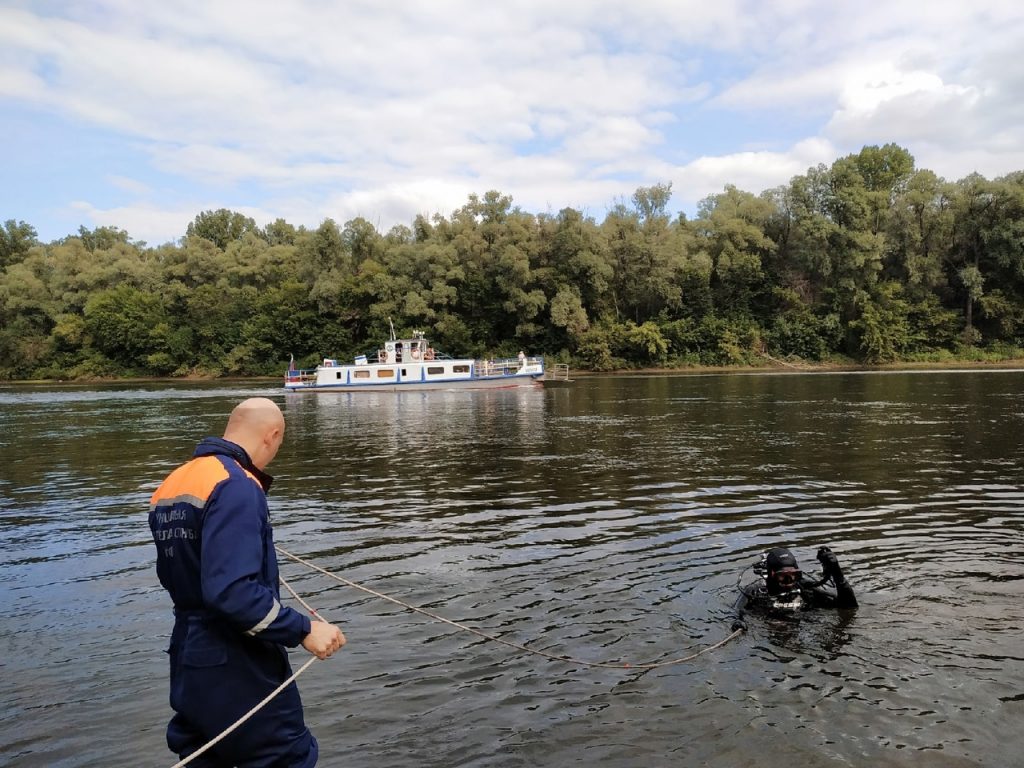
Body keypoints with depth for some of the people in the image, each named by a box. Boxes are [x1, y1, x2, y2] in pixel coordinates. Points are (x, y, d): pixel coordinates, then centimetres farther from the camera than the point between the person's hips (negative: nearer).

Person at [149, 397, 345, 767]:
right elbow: (231, 591, -30)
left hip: (190, 666, 9)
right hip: (240, 668, -9)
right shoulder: (235, 486, -21)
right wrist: (302, 629, -23)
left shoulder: (173, 484, 7)